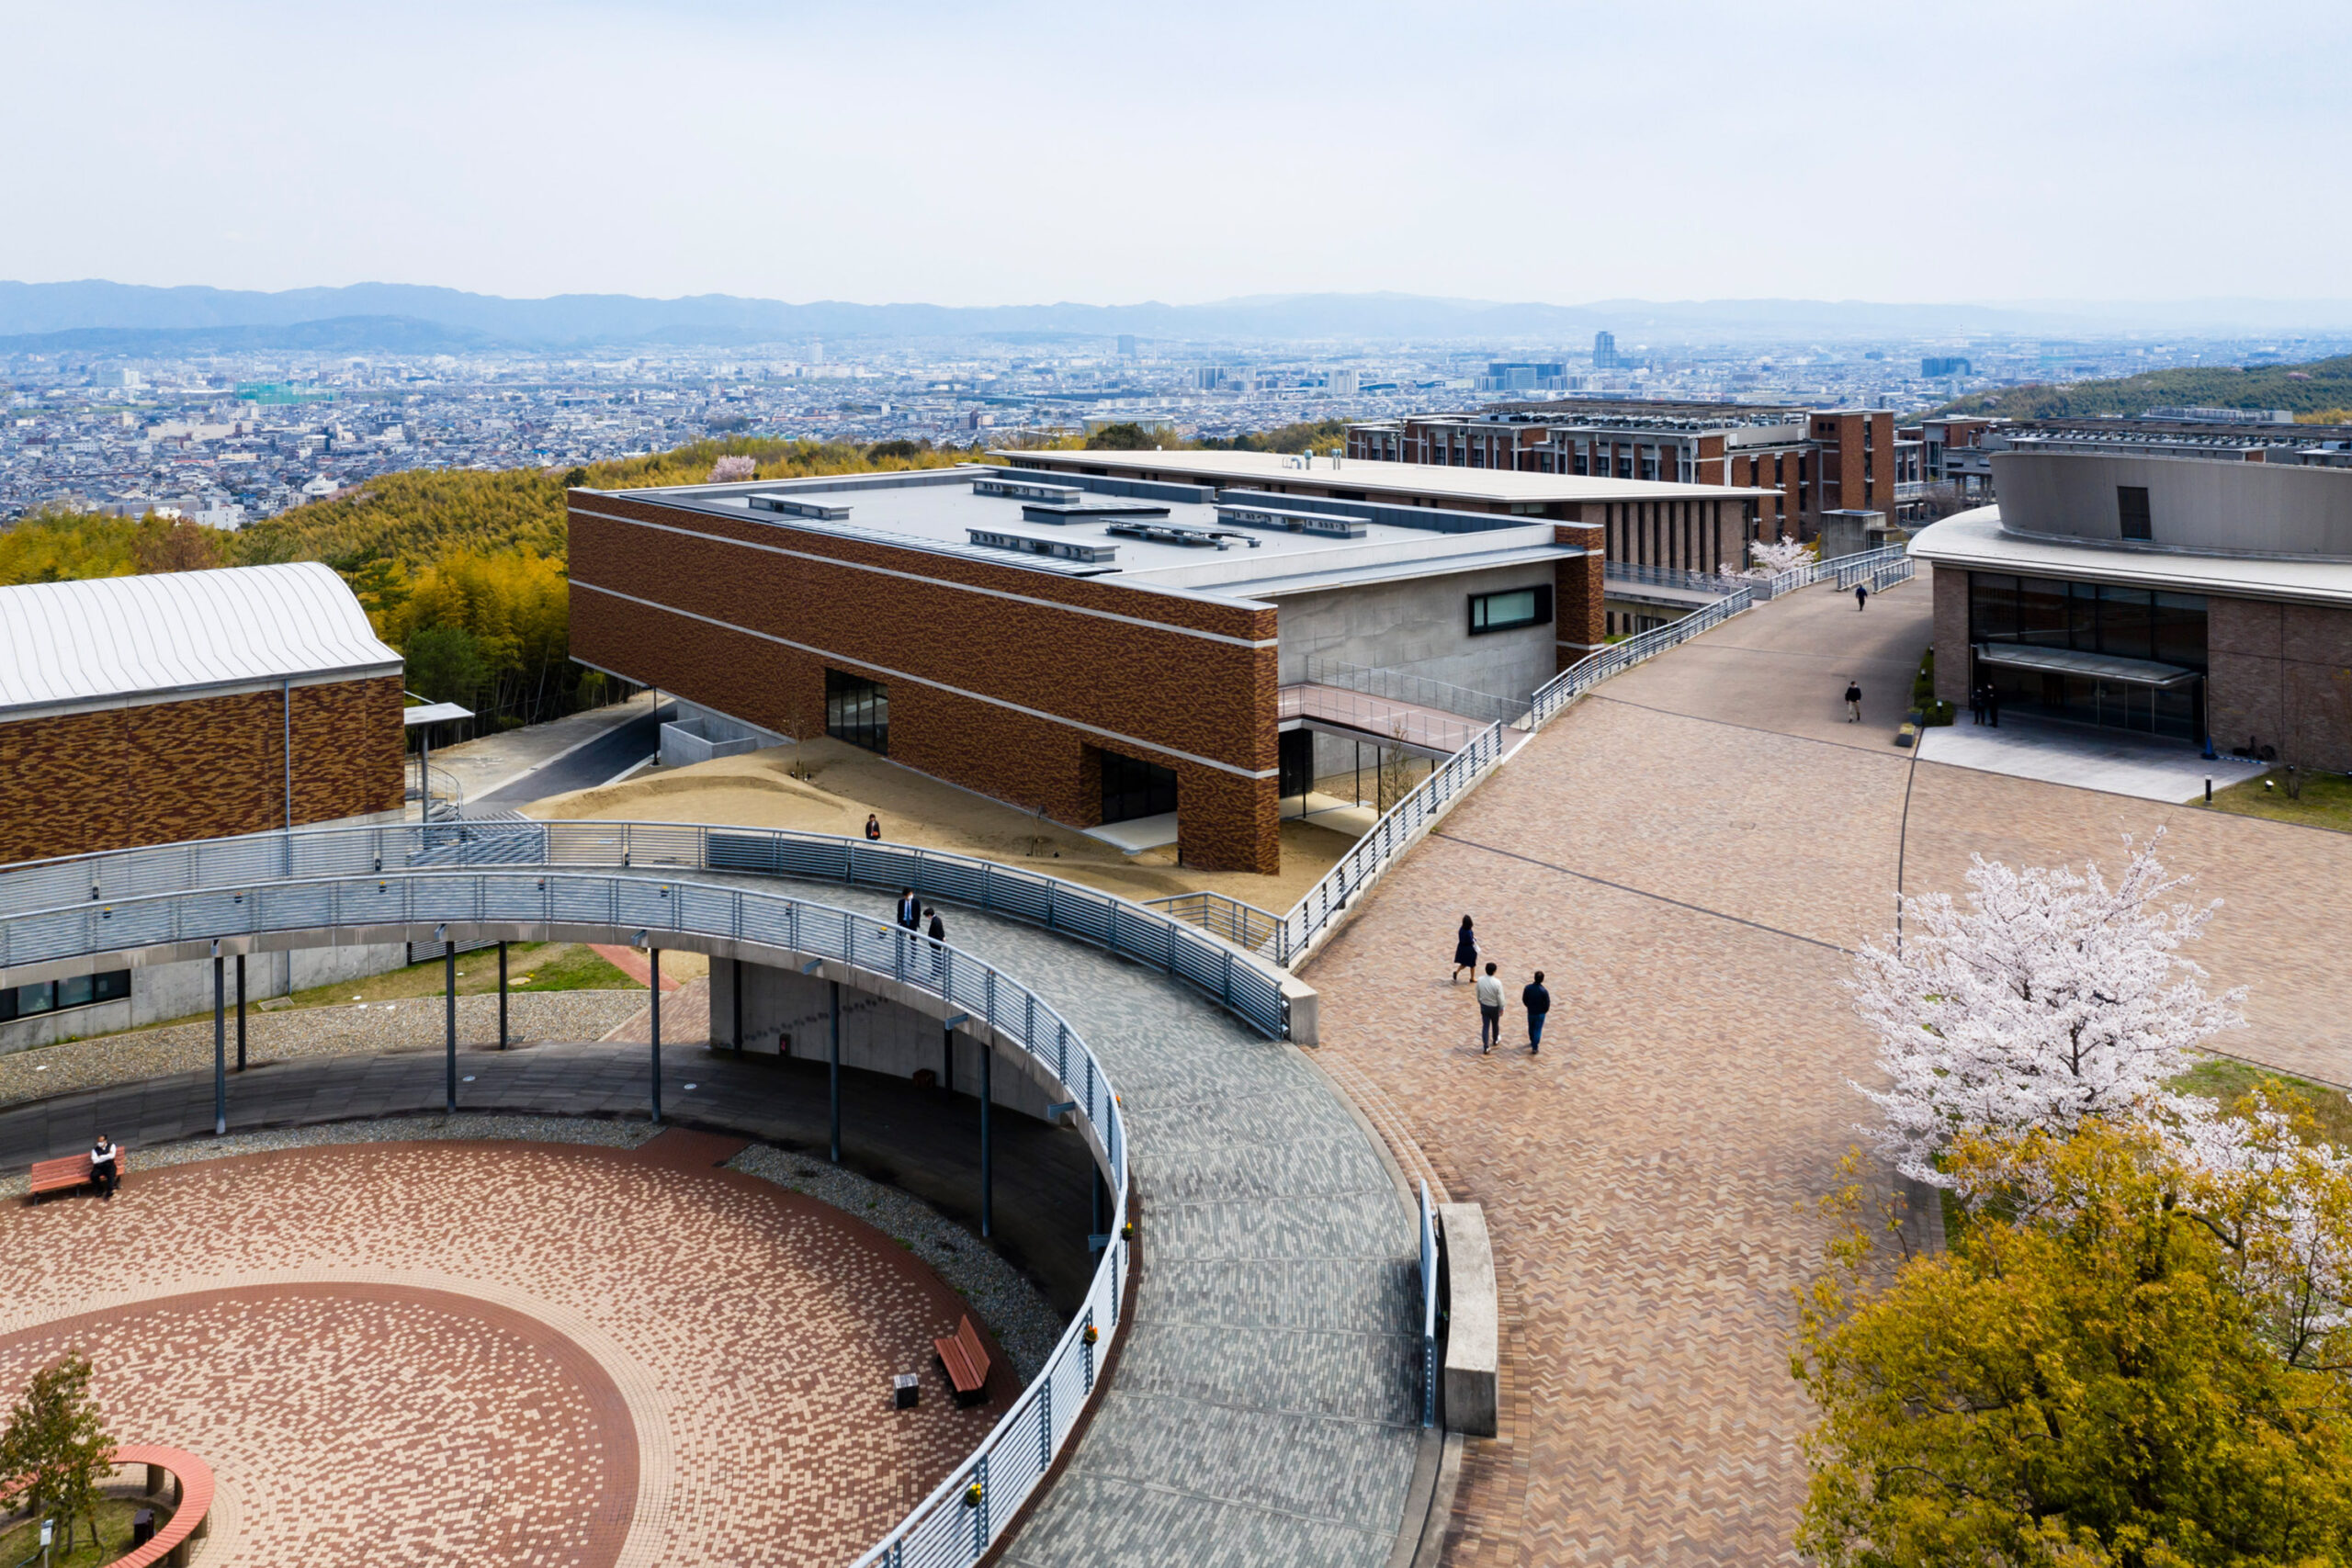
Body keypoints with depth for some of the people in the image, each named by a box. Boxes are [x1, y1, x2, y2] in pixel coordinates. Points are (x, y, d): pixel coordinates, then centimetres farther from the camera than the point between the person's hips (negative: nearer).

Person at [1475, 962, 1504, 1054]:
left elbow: (1478, 994, 0)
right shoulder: (1497, 983, -26)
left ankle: (1486, 1047, 7)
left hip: (1484, 1006, 2)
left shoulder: (1480, 980, -15)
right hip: (1494, 1007, -2)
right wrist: (1502, 1008, -2)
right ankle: (1495, 1040, 45)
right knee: (1495, 1024, 23)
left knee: (1485, 1026, 9)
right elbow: (1500, 997, -17)